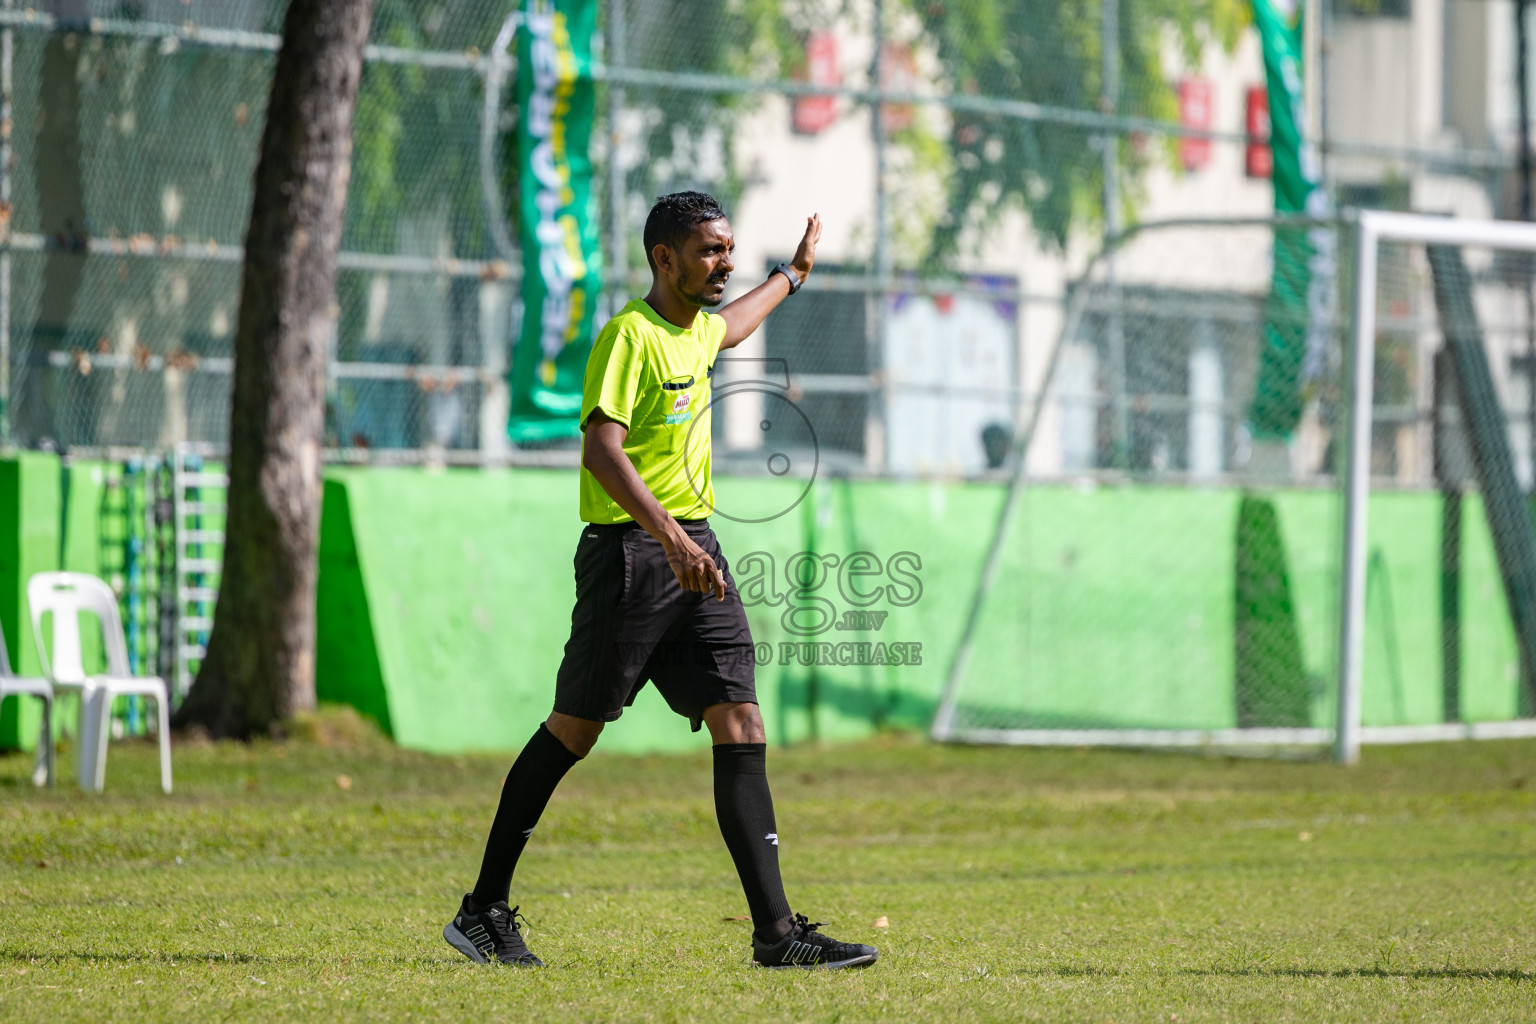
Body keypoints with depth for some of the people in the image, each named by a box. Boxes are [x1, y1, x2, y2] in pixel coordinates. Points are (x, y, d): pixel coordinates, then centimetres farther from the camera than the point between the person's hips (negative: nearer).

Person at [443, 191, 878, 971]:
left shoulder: (695, 332, 16)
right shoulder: (629, 335, -12)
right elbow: (602, 448, -23)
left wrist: (793, 274, 57)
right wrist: (671, 540, -33)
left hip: (694, 550, 8)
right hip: (629, 550, -8)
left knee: (741, 724, -4)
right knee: (574, 729, -1)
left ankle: (775, 930, -8)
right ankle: (484, 911, 12)